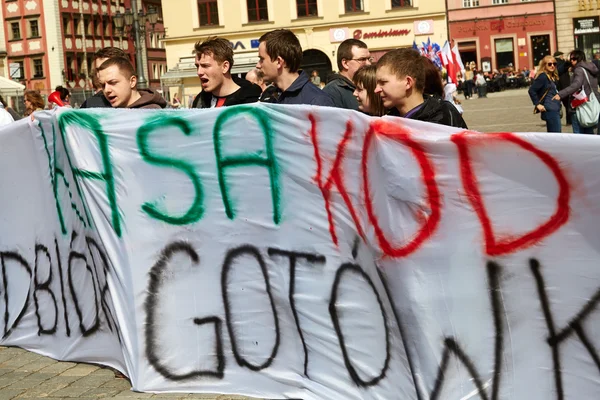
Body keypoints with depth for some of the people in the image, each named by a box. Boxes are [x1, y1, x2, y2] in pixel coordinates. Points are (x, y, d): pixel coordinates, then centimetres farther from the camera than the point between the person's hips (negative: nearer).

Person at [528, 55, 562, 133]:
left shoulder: (553, 77, 18)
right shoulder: (543, 76, -10)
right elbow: (531, 90, -17)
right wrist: (537, 104, -17)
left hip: (555, 110, 10)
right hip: (550, 110, -10)